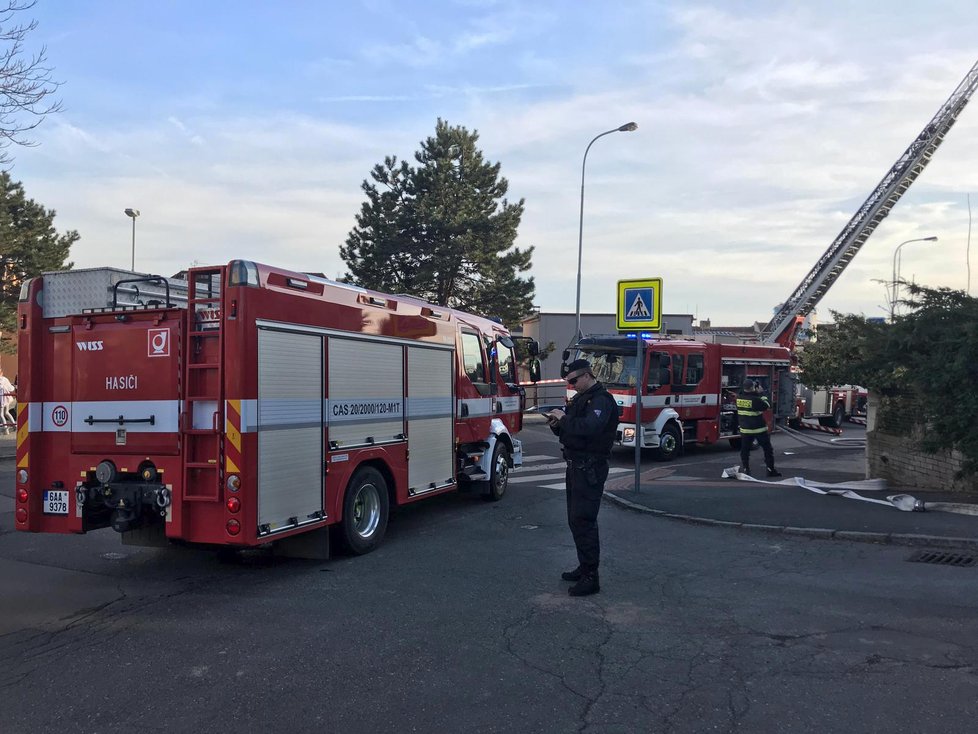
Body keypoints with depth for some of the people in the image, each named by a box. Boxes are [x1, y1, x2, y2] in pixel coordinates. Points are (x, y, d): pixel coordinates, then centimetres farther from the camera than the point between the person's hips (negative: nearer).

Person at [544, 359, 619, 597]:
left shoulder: (602, 400, -15)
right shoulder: (580, 399, 16)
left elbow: (589, 427, -31)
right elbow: (569, 430, 22)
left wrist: (564, 418, -19)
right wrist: (557, 423, 1)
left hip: (590, 468, -10)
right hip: (576, 467, 10)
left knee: (583, 521, -10)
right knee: (575, 519, 15)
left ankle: (590, 577, -5)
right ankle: (584, 567, 26)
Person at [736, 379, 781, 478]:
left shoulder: (739, 398, -3)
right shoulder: (755, 399, -20)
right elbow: (767, 406, -8)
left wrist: (756, 393, 10)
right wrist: (761, 394, -4)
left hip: (745, 429, 4)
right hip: (759, 429, -4)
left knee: (745, 450, 12)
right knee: (768, 449, 8)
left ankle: (745, 469, 8)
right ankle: (771, 470, 10)